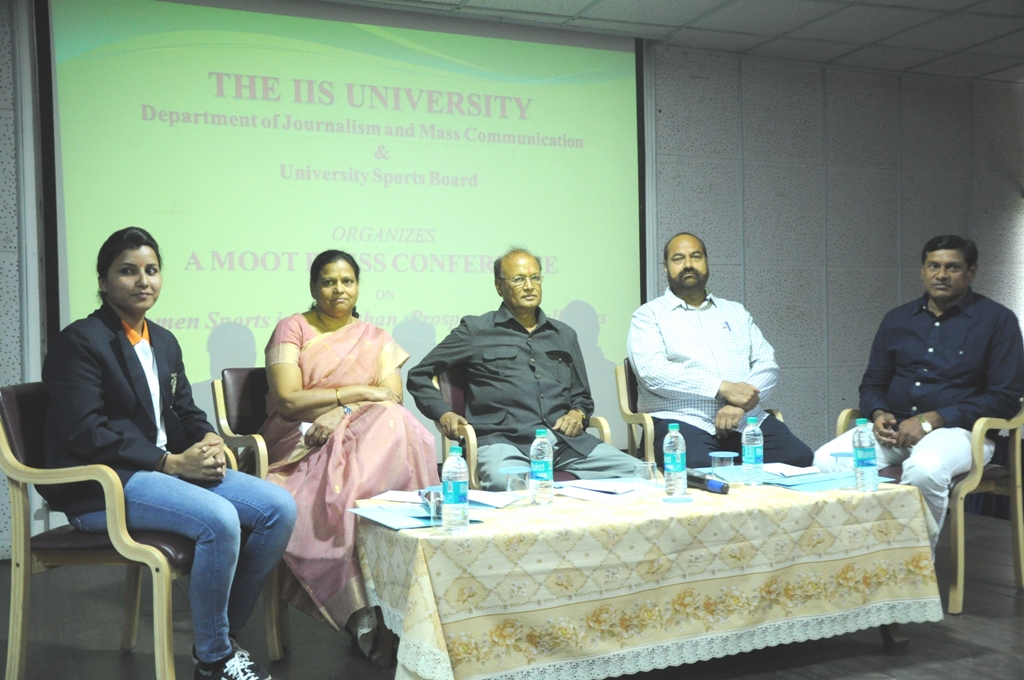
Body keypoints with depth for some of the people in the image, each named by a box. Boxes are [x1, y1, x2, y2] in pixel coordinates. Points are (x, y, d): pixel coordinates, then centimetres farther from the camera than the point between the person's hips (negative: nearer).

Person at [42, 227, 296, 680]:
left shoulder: (164, 342, 17)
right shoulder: (79, 342, -8)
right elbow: (85, 431, -17)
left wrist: (208, 440, -5)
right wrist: (172, 462, -20)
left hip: (170, 467, 8)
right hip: (101, 487, -8)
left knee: (280, 508, -10)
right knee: (219, 519, -32)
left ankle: (223, 634, 4)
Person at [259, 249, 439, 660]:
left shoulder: (376, 340, 18)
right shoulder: (293, 329, 7)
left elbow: (393, 399, 2)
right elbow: (287, 400, -6)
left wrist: (338, 415, -15)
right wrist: (356, 392, -8)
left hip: (364, 439, 2)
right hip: (304, 446, -2)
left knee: (394, 426, -32)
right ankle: (361, 612, -30)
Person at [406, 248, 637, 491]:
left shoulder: (564, 335, 26)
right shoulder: (475, 330, 13)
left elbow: (582, 396, 32)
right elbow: (419, 376, 16)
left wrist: (577, 414, 9)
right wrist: (444, 414, -1)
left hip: (566, 440, 5)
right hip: (503, 440, -5)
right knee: (504, 482, -41)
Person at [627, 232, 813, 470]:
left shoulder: (736, 312, 24)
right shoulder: (649, 315, 9)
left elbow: (767, 364, 13)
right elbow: (652, 371, -9)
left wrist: (740, 404, -8)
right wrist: (724, 388, -15)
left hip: (747, 419, 5)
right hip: (684, 421, -4)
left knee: (801, 459, -22)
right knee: (695, 468, -37)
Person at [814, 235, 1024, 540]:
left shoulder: (997, 320, 2)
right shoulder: (897, 320, 16)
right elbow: (872, 384, 20)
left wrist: (931, 420, -14)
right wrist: (879, 414, -5)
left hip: (957, 430, -4)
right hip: (894, 427, 4)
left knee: (923, 469, -39)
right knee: (825, 461, -25)